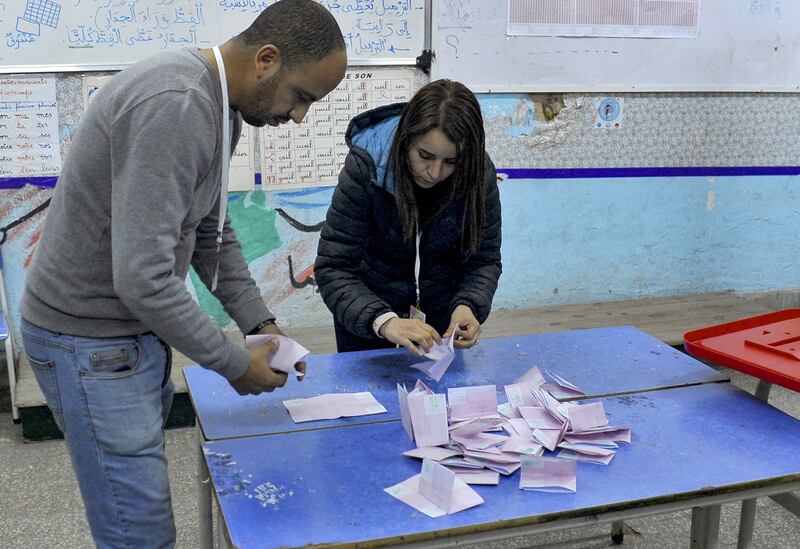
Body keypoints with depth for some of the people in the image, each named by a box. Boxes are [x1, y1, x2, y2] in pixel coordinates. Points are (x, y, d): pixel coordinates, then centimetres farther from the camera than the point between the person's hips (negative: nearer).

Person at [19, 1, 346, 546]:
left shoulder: (222, 110, 5)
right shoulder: (174, 107, -28)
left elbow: (214, 234, 14)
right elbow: (143, 278, -31)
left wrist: (262, 324, 3)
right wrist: (236, 363, -18)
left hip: (140, 328, 10)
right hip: (92, 340, -9)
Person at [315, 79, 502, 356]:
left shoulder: (479, 172, -19)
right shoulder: (365, 167, -27)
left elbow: (485, 258, -11)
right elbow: (333, 268, -29)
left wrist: (468, 305, -32)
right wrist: (383, 321, -45)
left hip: (443, 312, 2)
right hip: (367, 310, -2)